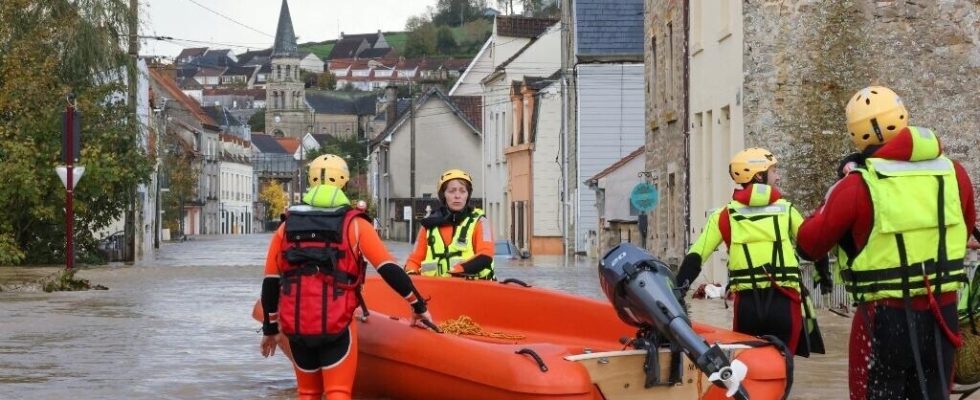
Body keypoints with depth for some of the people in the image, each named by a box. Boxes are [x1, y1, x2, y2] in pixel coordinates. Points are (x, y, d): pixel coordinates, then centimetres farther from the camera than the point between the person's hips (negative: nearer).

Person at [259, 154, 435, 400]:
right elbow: (390, 270, -3)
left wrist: (270, 328, 23)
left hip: (295, 326, 3)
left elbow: (270, 283, 13)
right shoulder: (354, 224, 1)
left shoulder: (287, 227, 10)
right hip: (336, 326, -3)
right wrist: (418, 306, 6)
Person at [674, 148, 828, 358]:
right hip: (784, 302, -1)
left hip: (747, 304, 1)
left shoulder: (725, 215, 9)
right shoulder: (786, 209, 10)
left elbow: (695, 257, 2)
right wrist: (824, 276, 34)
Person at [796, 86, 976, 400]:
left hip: (887, 318, -4)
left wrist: (841, 185, 6)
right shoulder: (954, 173, 0)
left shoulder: (859, 185, -13)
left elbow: (810, 243, -2)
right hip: (943, 313, 4)